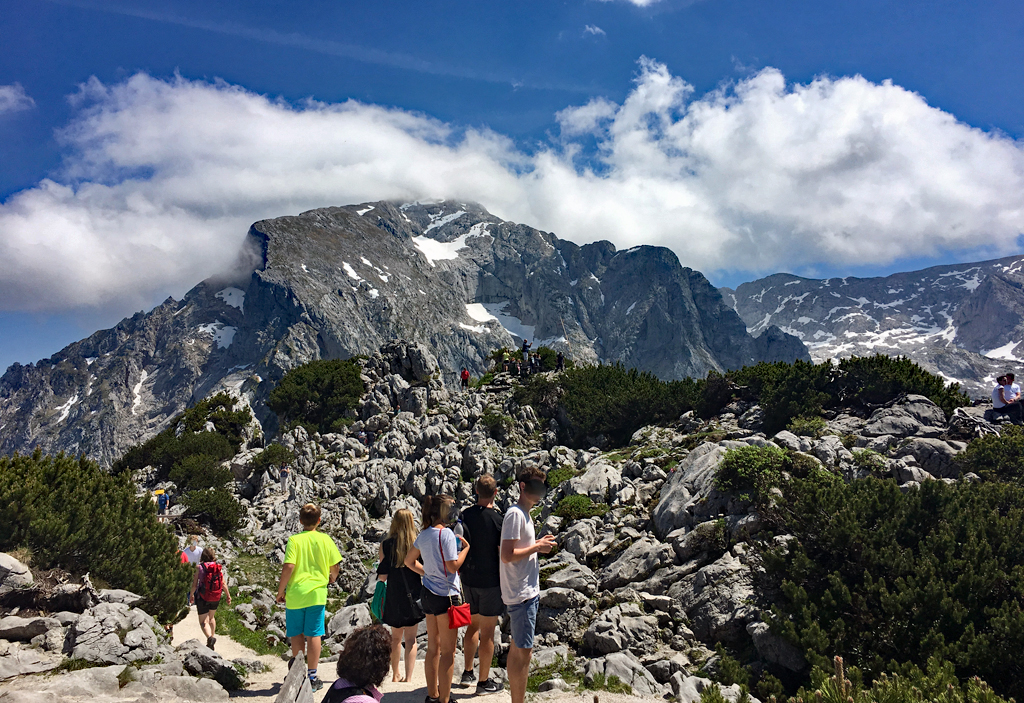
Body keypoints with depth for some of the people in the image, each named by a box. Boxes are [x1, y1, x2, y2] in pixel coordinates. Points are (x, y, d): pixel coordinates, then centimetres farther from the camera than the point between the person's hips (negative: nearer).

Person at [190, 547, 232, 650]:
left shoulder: (200, 567, -10)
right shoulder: (218, 567, -3)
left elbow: (194, 584, -7)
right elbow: (223, 583, -3)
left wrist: (191, 595, 11)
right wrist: (228, 595, 7)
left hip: (202, 597, -4)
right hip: (216, 597, 4)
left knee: (203, 622, 1)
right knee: (211, 617, 27)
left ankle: (210, 637, -24)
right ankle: (213, 636, 31)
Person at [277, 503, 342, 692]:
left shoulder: (294, 540, -6)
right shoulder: (325, 540, 0)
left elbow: (288, 567, -14)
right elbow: (335, 566, 4)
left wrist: (280, 591, -2)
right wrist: (332, 578, 26)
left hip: (295, 593, -1)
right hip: (317, 593, 1)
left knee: (296, 635, 12)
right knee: (313, 635, 5)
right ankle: (312, 677, 9)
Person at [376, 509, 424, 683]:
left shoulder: (386, 544, -6)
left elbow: (382, 576, -5)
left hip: (393, 597, 1)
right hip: (413, 595, -1)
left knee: (395, 636, 19)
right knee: (410, 638, 6)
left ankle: (395, 675, 29)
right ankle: (408, 677, 3)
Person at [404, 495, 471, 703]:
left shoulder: (423, 535, 7)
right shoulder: (446, 533, -17)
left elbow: (409, 561, 16)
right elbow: (453, 566, -19)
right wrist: (465, 547, -6)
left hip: (428, 593, 8)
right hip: (446, 595, -8)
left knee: (433, 647, 17)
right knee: (448, 651, 2)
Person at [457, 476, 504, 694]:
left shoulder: (465, 515, -1)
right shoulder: (497, 520, -16)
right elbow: (504, 555, -14)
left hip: (468, 579, 5)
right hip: (491, 581, -5)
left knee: (473, 625, 21)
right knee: (487, 632, 4)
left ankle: (467, 673, 29)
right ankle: (483, 681, 13)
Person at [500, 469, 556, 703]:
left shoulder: (524, 514, 14)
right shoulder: (515, 514, -17)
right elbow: (507, 555, -24)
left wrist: (538, 543, 8)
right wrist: (537, 547, -17)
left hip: (528, 592, 10)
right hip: (521, 595, -10)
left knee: (517, 649, 17)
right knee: (524, 652, -4)